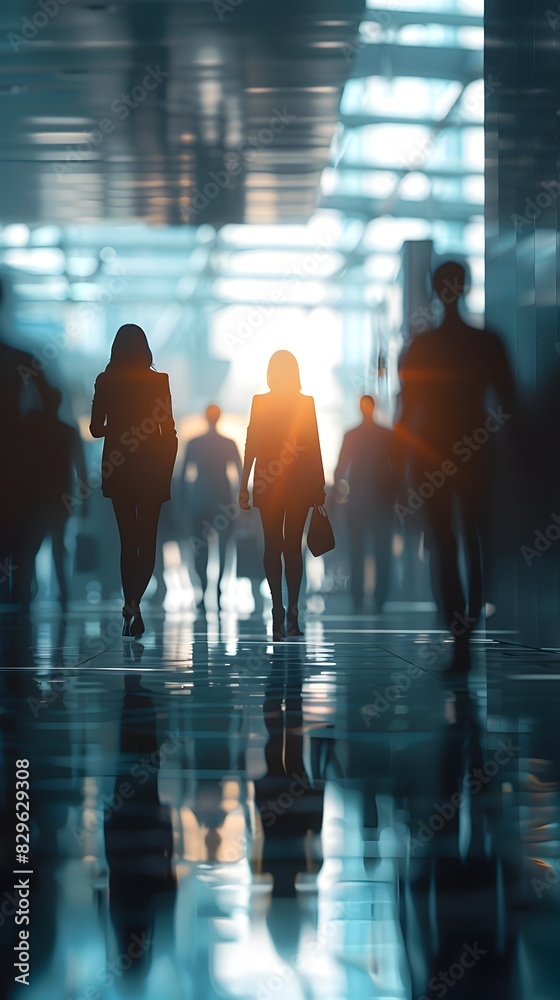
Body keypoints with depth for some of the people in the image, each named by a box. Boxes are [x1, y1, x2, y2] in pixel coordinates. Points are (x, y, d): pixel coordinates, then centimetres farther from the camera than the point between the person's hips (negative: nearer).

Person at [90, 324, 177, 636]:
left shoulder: (105, 382, -3)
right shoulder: (158, 381, -6)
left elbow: (96, 429, 0)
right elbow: (170, 432, -6)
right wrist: (167, 474, 4)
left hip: (117, 468, 1)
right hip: (151, 468, -1)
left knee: (127, 539, 13)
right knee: (148, 539, 4)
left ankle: (131, 604, 11)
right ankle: (134, 601, -17)